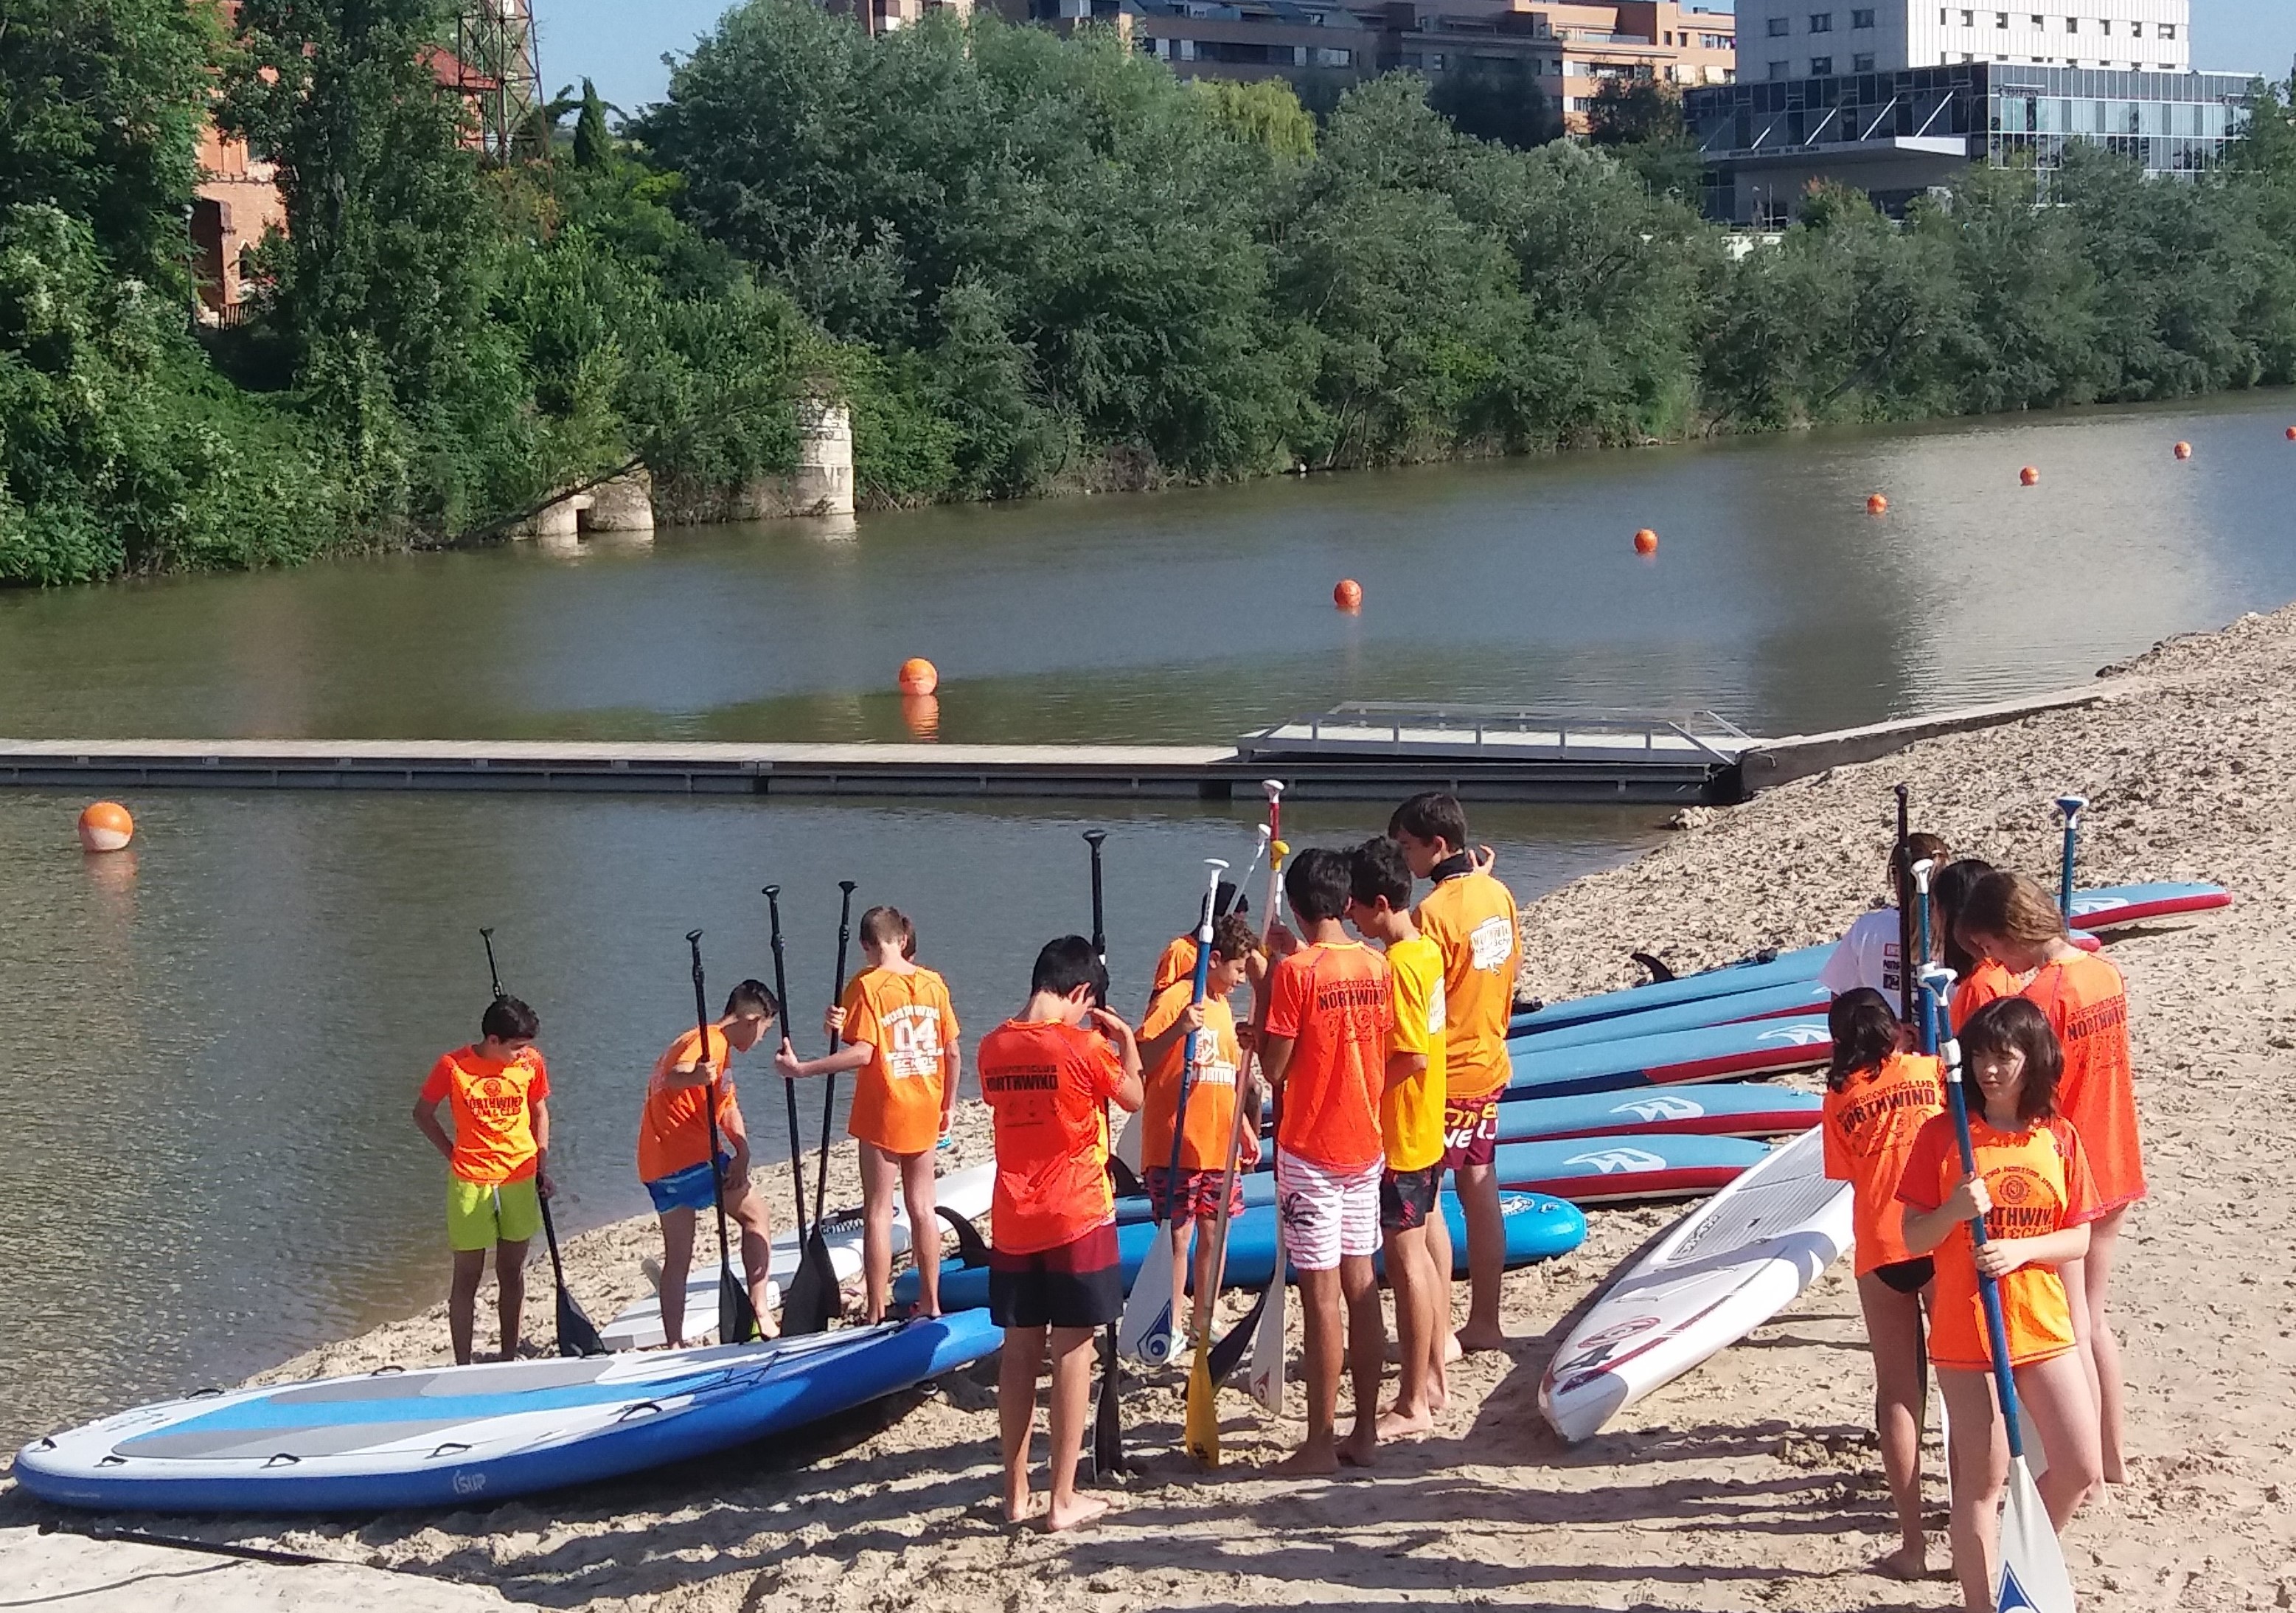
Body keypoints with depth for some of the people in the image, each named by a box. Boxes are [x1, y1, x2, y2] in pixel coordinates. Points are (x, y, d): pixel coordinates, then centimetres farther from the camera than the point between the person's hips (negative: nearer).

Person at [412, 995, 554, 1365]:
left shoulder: (530, 1062, -2)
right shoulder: (453, 1067, -11)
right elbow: (423, 1114, 3)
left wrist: (542, 1165, 6)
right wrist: (454, 1154, -2)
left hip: (519, 1179, 3)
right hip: (470, 1182, -3)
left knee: (512, 1271, 12)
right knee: (467, 1276, 1)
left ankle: (509, 1358, 22)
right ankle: (463, 1367, 5)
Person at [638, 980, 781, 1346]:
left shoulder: (718, 1047, 22)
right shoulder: (710, 1042, -10)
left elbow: (729, 1109, 15)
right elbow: (673, 1077, -30)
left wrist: (742, 1154, -3)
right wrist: (695, 1076, -54)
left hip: (657, 1165, 9)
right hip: (692, 1158, -9)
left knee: (677, 1258, 10)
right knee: (756, 1216, 6)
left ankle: (675, 1344, 7)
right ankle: (761, 1315, 1)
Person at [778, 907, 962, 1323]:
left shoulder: (867, 985, -12)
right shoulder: (934, 983, 3)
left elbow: (861, 1052, -21)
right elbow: (953, 1053, 5)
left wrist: (801, 1068, -18)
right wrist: (949, 1105, 17)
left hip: (883, 1116, -5)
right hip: (925, 1115, 5)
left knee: (878, 1213, 1)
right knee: (923, 1208, 14)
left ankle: (876, 1313, 1)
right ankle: (931, 1303, 20)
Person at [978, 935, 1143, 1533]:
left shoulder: (993, 1048, 2)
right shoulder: (1085, 1045, -12)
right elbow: (1133, 1099, 3)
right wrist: (1125, 1040, 16)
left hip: (1013, 1221, 5)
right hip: (1077, 1217, -5)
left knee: (1020, 1349, 11)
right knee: (1072, 1351, 0)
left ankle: (1016, 1493, 15)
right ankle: (1063, 1499, 2)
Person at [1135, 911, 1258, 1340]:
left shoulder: (1223, 1006, 17)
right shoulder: (1175, 999, -10)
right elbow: (1139, 1060, -20)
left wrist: (1246, 1132, 24)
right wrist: (1178, 1029, -35)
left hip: (1219, 1145, 8)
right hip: (1177, 1145, -8)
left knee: (1215, 1233, 11)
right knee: (1178, 1236, -4)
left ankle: (1204, 1321, 22)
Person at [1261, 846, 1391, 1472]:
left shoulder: (1295, 971, -16)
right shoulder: (1376, 965, 3)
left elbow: (1275, 1068, -13)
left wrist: (1266, 989, -4)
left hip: (1309, 1149, -6)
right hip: (1365, 1141, 6)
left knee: (1321, 1296, -3)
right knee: (1360, 1285, 12)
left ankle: (1321, 1443, 1)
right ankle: (1366, 1432, 17)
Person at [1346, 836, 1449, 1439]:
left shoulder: (1398, 965, -22)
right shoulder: (1425, 950, 7)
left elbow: (1413, 1056, -26)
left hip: (1398, 1138, -10)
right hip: (1425, 1133, 10)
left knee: (1405, 1259, -3)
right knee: (1419, 1254, 17)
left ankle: (1412, 1405, 2)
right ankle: (1432, 1380, 26)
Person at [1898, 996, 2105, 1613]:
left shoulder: (2059, 1138, 1)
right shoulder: (1942, 1135, -7)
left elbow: (2077, 1239, 3)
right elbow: (1913, 1238, -4)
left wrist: (2021, 1249, -16)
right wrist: (1955, 1210, -24)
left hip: (2044, 1328, 3)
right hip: (1966, 1334, -3)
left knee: (2080, 1471, 5)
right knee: (1983, 1480, 2)